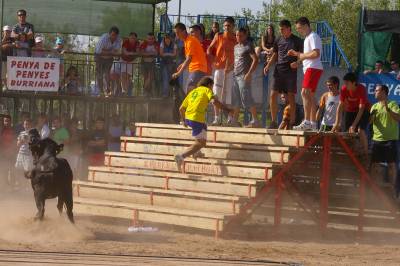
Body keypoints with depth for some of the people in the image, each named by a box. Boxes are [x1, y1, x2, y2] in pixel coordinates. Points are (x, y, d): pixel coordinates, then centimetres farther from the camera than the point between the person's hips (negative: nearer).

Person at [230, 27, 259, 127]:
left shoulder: (248, 46, -6)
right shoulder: (236, 47, 18)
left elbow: (255, 60, -13)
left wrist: (249, 73, -19)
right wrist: (232, 69, 13)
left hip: (244, 76, -8)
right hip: (236, 76, 8)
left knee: (247, 99, -10)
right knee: (236, 100, 10)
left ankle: (255, 121, -8)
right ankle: (234, 121, 15)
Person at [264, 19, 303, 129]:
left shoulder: (297, 41, 0)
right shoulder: (278, 41, 12)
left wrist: (297, 63, -18)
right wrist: (268, 65, 7)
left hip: (291, 72, -4)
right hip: (279, 71, 4)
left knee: (291, 97, -3)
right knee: (273, 95, -4)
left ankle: (292, 123, 2)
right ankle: (274, 122, 2)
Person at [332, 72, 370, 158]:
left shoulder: (361, 89, -31)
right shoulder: (344, 89, -19)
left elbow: (361, 108, -32)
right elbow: (340, 106, -18)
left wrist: (354, 125, -37)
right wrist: (337, 123, -28)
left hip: (363, 111, -4)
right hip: (350, 110, 4)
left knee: (360, 130, -23)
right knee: (348, 131, -5)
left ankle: (365, 154, -18)